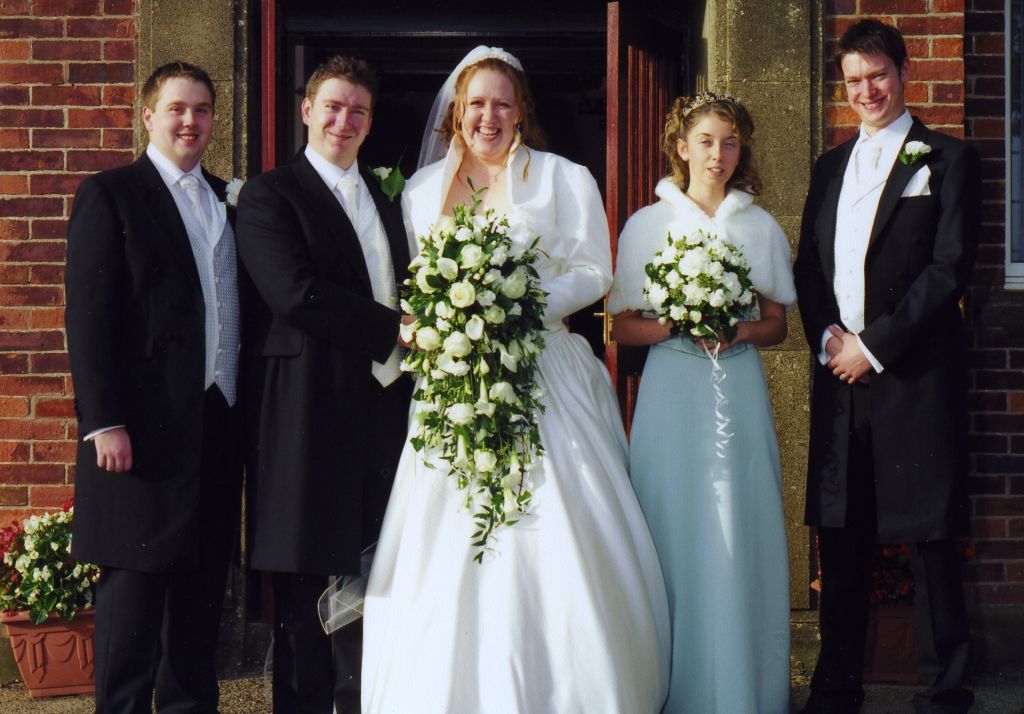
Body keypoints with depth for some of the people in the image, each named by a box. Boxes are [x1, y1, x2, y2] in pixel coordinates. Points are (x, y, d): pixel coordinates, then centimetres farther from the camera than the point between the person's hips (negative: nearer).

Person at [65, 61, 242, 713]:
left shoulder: (228, 201, 16)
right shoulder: (110, 194, -2)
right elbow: (89, 316, -8)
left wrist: (243, 411, 8)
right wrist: (104, 422, -16)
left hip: (218, 423, 6)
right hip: (146, 426, -6)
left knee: (202, 590, 11)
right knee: (134, 586, -1)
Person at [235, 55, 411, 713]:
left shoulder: (388, 199, 21)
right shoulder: (271, 195, -1)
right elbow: (295, 292, -15)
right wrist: (393, 331, -13)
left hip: (385, 405, 6)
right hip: (309, 409, -6)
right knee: (308, 579, -1)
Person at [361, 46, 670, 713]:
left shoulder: (563, 179, 6)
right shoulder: (422, 188, 15)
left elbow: (592, 274, 1)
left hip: (542, 377, -2)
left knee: (551, 537, -8)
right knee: (447, 550, -3)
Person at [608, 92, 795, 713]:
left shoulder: (761, 226, 10)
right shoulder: (648, 224, 6)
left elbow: (777, 325, 13)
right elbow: (623, 327, 4)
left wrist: (738, 330, -8)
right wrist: (679, 326, -13)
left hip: (739, 393, 1)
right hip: (672, 396, -1)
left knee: (744, 539, -1)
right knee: (676, 539, -3)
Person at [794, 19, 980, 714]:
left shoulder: (949, 159, 2)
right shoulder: (830, 166, 18)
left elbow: (950, 267, -7)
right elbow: (809, 264, 16)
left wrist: (874, 345, -12)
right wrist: (828, 336, -2)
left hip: (916, 372, -5)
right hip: (840, 373, 5)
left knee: (931, 539, 0)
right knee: (842, 538, 9)